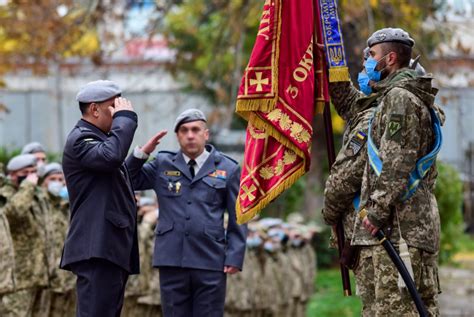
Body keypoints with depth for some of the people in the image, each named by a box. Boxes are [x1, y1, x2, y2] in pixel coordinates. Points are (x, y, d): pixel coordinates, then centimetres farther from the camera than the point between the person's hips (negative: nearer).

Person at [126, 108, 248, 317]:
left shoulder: (227, 169, 6)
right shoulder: (162, 165, 12)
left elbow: (238, 218, 6)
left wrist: (234, 257, -3)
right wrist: (142, 152, 0)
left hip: (210, 263, -2)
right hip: (172, 261, 2)